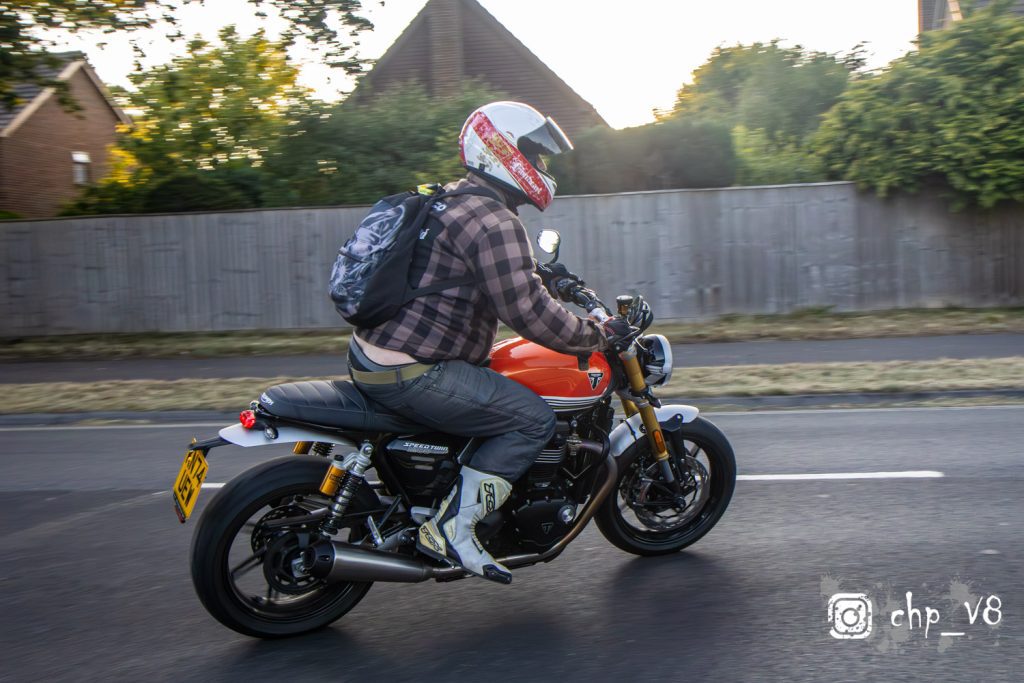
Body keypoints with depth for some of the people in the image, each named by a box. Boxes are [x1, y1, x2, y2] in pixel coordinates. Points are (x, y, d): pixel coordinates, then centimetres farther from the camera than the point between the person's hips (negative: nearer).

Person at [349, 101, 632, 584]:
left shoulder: (451, 201, 17)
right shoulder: (496, 223, -16)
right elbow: (528, 313, -21)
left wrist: (541, 275, 25)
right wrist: (598, 336, -9)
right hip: (411, 375, -11)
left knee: (499, 392, 26)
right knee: (532, 419, -9)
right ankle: (451, 528, -9)